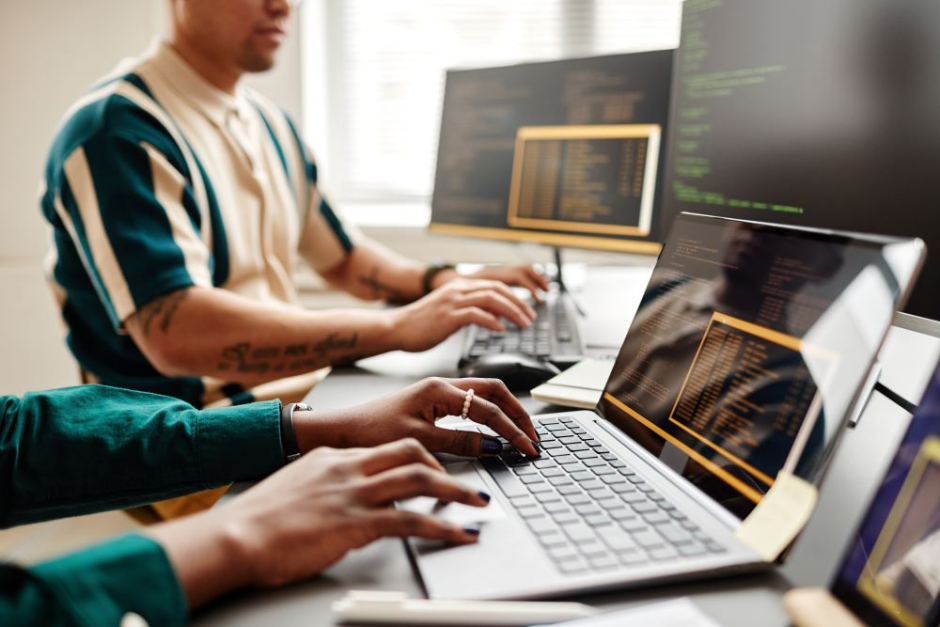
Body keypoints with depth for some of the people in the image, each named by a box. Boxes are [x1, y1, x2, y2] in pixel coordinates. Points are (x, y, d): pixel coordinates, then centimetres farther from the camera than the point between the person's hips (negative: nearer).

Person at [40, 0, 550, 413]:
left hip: (308, 392, 8)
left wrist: (445, 284, 3)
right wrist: (398, 327, -28)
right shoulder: (116, 128, -14)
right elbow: (177, 334, -27)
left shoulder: (272, 125, 13)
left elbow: (341, 257, 22)